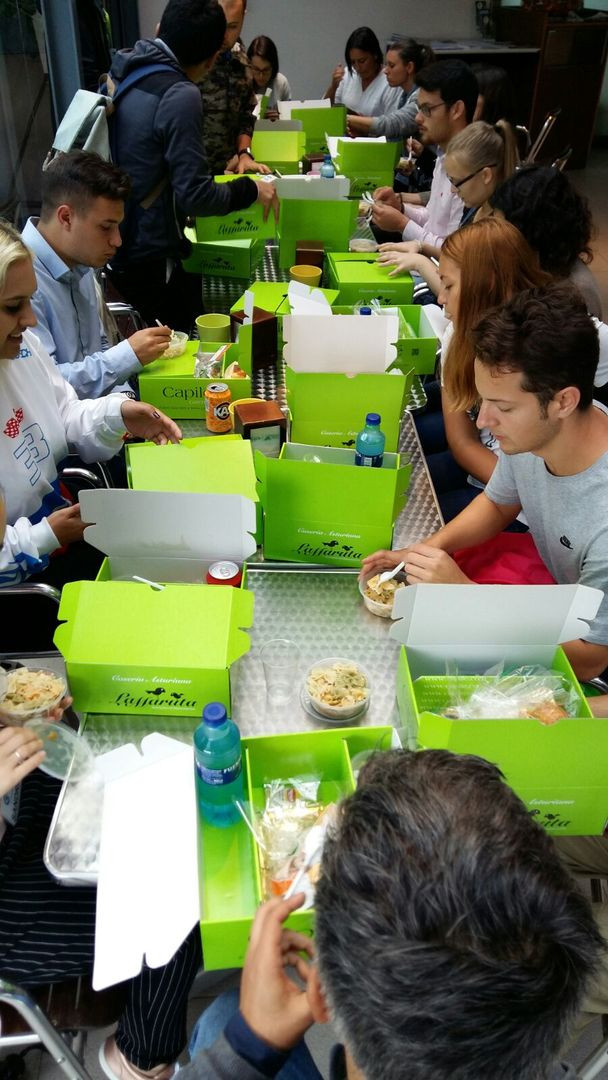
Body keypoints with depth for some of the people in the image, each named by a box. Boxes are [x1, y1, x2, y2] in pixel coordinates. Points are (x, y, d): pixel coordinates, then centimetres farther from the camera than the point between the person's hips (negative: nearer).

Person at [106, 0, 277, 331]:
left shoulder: (121, 73, 7)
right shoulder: (180, 96, -20)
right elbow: (195, 196, -23)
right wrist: (251, 189, -7)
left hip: (115, 247, 9)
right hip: (150, 259, -9)